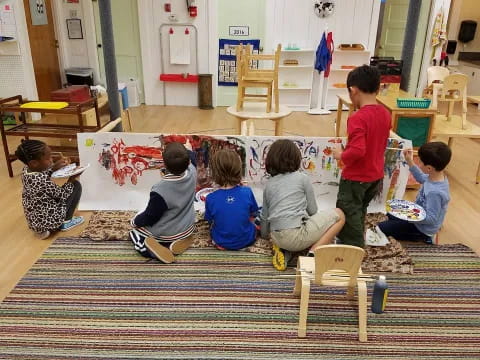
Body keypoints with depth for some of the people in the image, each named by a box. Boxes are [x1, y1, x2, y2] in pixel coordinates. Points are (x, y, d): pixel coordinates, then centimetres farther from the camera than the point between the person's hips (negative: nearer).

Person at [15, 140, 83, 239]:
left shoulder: (27, 169, -8)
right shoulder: (43, 182, -32)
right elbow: (62, 195, -16)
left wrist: (54, 167, 3)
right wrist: (71, 180, -4)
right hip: (49, 220, -8)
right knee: (76, 185, -2)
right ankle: (66, 222, 7)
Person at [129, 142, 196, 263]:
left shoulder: (160, 191, -35)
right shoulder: (192, 172, -22)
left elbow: (150, 217, -18)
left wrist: (135, 221, -1)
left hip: (166, 235, -5)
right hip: (188, 229, 5)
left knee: (134, 233, 21)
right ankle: (181, 239, 8)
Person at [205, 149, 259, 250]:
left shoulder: (211, 198, -22)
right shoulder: (247, 192, -21)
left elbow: (210, 220, -3)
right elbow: (253, 214, -3)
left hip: (222, 243, -1)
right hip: (246, 241, 1)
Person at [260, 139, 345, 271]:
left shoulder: (268, 184, 14)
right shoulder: (302, 178, 2)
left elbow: (264, 217, 20)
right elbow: (313, 211, 6)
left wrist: (265, 234, 39)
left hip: (277, 238, 6)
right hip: (297, 235, -6)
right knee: (338, 215, 12)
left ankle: (284, 251, 9)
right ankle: (314, 252, -4)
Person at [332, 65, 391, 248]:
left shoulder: (357, 118, -26)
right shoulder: (385, 114, 0)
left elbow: (357, 151, -34)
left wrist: (341, 155, -16)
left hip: (355, 177, -8)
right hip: (376, 175, 8)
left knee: (349, 213, 11)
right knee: (359, 211, 25)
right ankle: (357, 242, 42)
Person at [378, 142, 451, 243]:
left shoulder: (435, 192, -38)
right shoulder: (439, 176, -11)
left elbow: (431, 219, -32)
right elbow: (421, 178, 11)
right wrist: (410, 162, 3)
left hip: (422, 229, -9)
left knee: (381, 228, -10)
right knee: (390, 213, 26)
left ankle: (423, 238, -2)